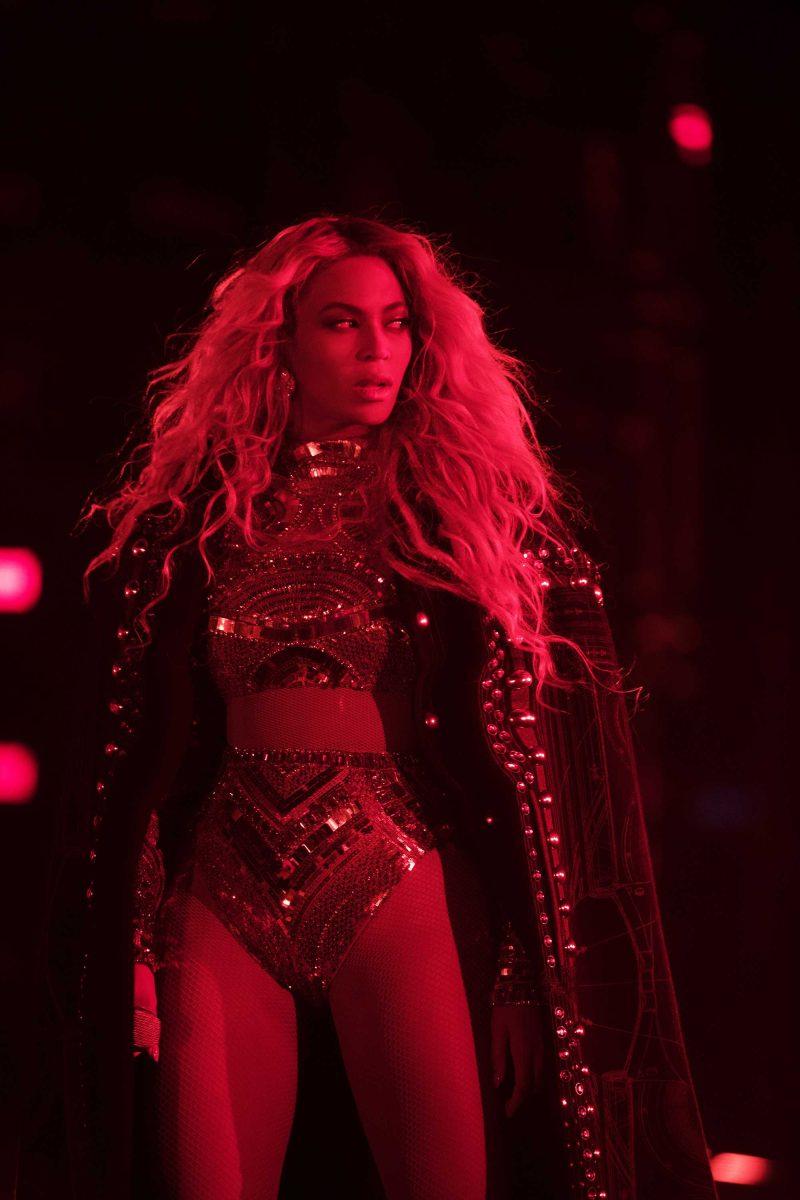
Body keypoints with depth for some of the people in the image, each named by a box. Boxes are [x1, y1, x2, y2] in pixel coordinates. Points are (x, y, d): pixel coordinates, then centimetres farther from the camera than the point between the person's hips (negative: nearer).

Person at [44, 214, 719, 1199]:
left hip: (396, 892, -1)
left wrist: (522, 974, -6)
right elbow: (136, 745, 9)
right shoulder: (197, 512, 10)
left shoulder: (469, 500, 6)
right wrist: (132, 949, 1)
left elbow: (531, 744, 2)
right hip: (223, 892, 2)